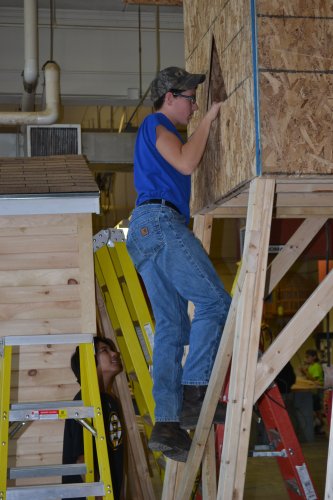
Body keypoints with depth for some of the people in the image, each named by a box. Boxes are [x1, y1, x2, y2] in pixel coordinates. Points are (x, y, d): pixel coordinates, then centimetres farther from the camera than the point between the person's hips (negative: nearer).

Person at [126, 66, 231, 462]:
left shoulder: (157, 131, 32)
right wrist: (208, 120, 0)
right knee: (213, 301, -15)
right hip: (159, 221, -10)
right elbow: (186, 163, -10)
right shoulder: (156, 123, 3)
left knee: (171, 327, 0)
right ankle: (194, 394, -21)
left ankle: (167, 424, -7)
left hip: (145, 234, 10)